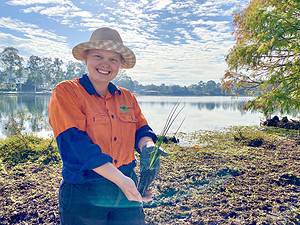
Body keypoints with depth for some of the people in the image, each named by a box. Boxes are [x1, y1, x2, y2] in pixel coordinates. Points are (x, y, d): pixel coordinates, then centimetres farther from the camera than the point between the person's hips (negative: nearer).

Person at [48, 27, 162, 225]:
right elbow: (76, 144, -20)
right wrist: (121, 179, -25)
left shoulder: (127, 97, 7)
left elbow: (141, 130, 4)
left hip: (127, 188, 5)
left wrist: (148, 148, -21)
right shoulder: (66, 92, -10)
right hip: (83, 194, -4)